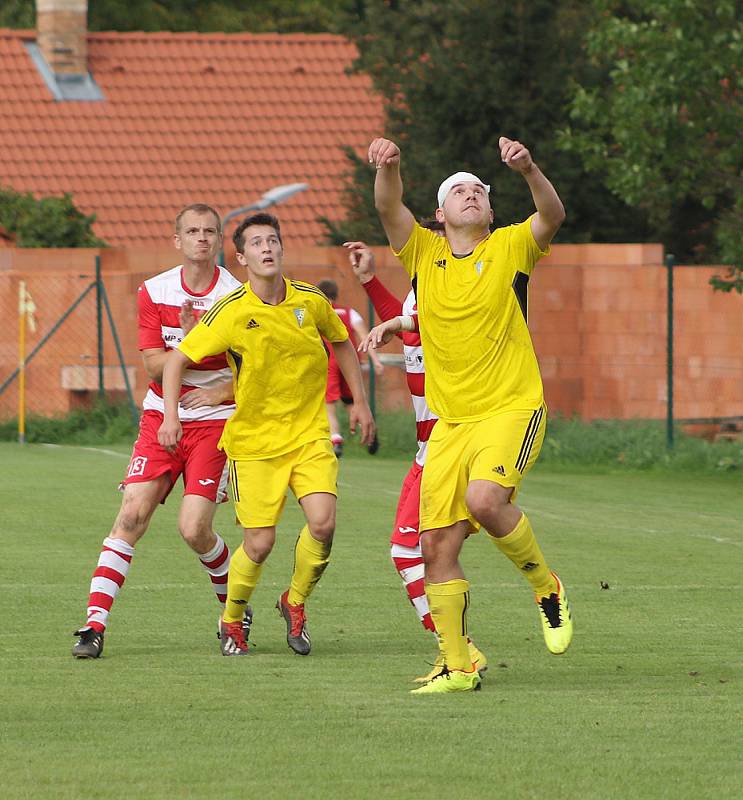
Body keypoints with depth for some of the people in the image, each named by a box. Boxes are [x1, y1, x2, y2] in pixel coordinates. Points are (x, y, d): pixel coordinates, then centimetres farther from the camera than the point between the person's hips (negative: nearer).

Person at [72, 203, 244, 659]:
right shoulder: (155, 292, 0)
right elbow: (155, 366, -5)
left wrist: (224, 391, -15)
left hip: (213, 421, -2)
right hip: (161, 417, 2)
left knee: (195, 529, -11)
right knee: (133, 515, -11)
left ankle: (235, 609, 16)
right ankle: (95, 624, -11)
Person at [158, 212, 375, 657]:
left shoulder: (311, 300, -2)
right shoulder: (232, 312, -12)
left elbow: (342, 343, 18)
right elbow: (178, 360, -5)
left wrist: (360, 402, 16)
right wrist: (171, 416, -16)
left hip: (309, 434, 2)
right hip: (254, 440, -2)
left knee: (323, 523, -18)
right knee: (260, 544, -7)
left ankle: (296, 603, 10)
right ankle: (232, 622, 21)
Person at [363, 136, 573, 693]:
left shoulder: (511, 248, 2)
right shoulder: (424, 253, 9)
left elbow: (553, 216, -16)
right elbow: (389, 209, -6)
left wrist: (529, 169, -35)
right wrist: (388, 166, -28)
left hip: (512, 408, -4)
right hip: (450, 422, 4)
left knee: (484, 499, -29)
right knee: (437, 545, -2)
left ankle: (546, 585, -3)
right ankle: (458, 665, 11)